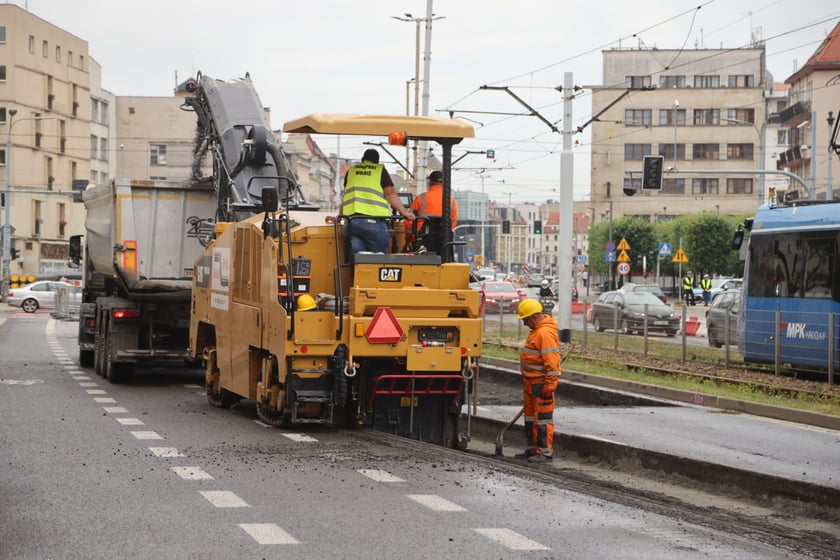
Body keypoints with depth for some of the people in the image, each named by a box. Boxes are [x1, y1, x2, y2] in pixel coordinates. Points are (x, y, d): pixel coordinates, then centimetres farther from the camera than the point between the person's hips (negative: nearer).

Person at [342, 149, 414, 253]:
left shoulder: (351, 171, 22)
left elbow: (346, 197, 29)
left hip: (351, 220, 3)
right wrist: (404, 212, 0)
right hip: (373, 220, -3)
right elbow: (390, 193, 0)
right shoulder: (380, 170, 11)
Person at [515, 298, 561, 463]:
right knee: (530, 415, 16)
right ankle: (533, 449, 24)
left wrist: (550, 385, -24)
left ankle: (546, 451, -2)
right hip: (531, 381, 11)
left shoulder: (545, 333, -19)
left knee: (543, 417, -6)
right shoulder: (536, 330, 15)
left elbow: (552, 361, -23)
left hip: (542, 383, -11)